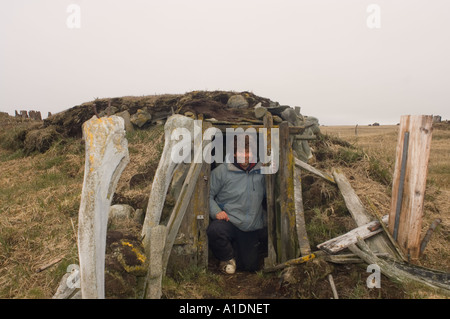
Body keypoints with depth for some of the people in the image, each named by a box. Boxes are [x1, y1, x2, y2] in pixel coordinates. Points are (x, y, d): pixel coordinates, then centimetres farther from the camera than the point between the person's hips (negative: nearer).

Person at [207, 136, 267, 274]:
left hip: (252, 228, 3)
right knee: (214, 230, -35)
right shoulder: (222, 171, -6)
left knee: (251, 265, -1)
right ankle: (227, 258, -2)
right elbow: (208, 195, -3)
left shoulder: (261, 171, 3)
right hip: (228, 222, -2)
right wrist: (216, 212, -16)